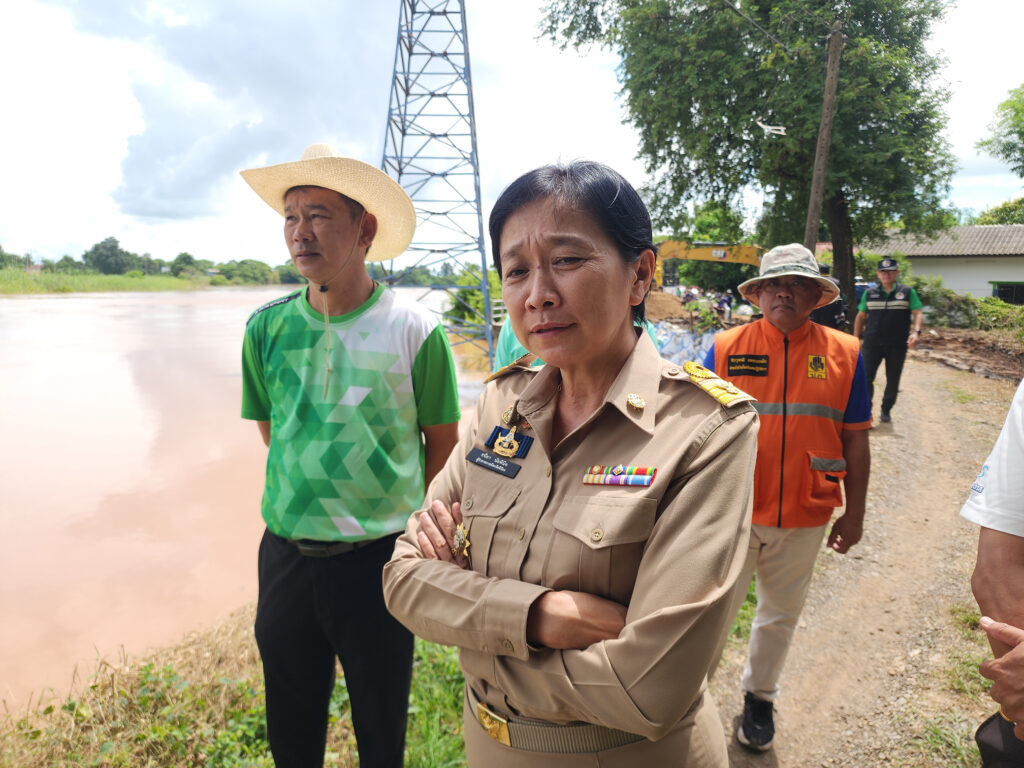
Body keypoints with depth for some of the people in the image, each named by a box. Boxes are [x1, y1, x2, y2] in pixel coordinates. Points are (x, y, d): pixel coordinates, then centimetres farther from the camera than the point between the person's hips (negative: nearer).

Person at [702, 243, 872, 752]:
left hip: (804, 519, 2)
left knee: (780, 616, 19)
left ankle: (759, 696, 44)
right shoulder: (726, 348, -5)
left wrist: (854, 514, 6)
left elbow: (855, 440, 5)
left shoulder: (844, 354, 0)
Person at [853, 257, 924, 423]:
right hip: (872, 343, 0)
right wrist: (856, 338, 8)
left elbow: (917, 314, -1)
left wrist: (916, 332, -19)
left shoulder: (907, 292, 5)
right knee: (866, 377, -8)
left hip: (897, 345, 0)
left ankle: (886, 410, 24)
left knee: (893, 380, 8)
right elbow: (861, 316, 14)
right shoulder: (869, 293, 9)